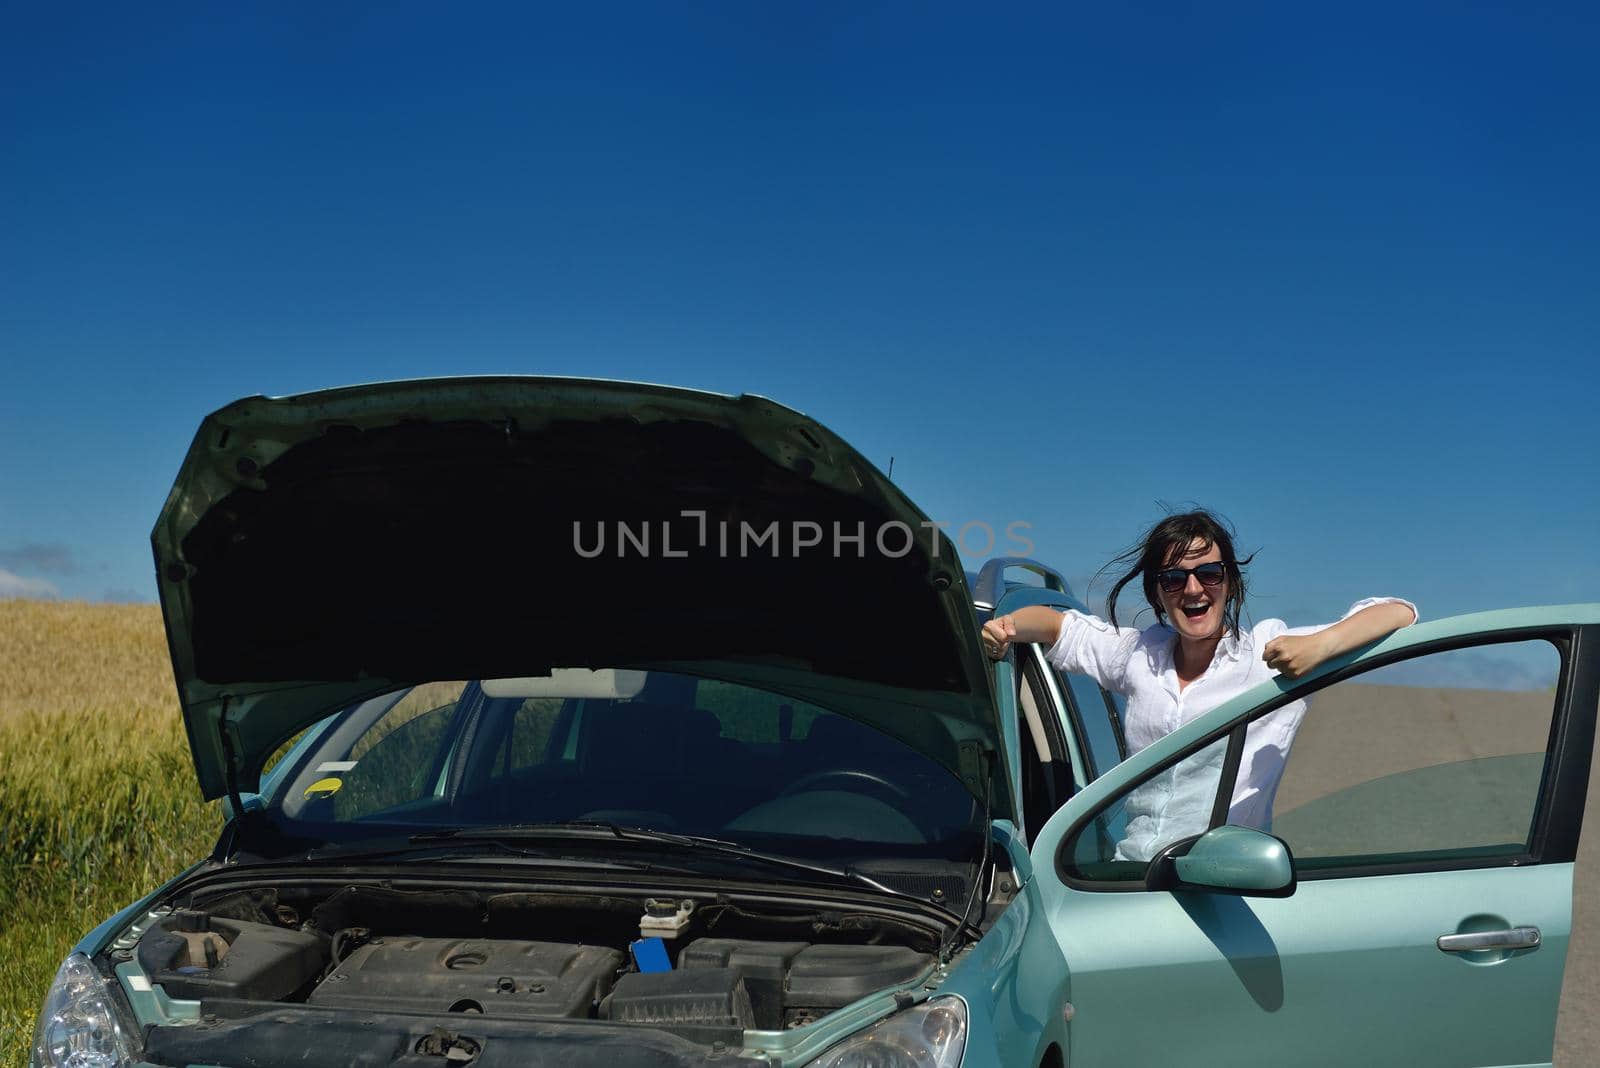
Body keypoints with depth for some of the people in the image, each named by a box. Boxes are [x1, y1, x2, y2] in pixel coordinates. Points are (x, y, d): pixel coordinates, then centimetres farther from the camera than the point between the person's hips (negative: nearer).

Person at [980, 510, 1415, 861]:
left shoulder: (1269, 650, 0)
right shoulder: (1139, 654, 15)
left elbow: (1398, 614, -4)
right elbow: (1057, 625, 29)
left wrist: (1319, 645, -23)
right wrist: (1006, 625, 7)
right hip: (1128, 876, 4)